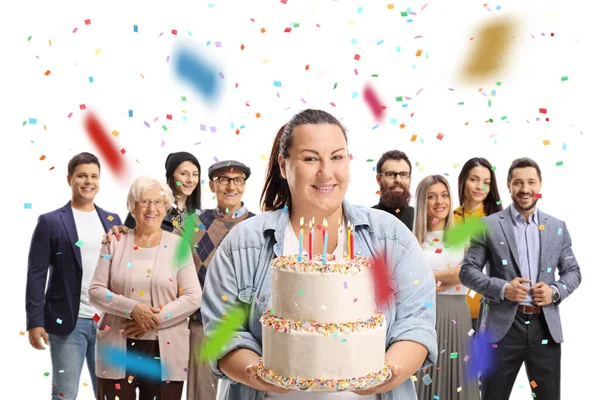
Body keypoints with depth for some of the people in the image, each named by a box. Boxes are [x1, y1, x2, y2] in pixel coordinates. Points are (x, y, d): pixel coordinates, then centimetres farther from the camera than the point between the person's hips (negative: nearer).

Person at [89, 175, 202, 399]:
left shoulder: (178, 245, 4)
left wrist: (156, 318, -15)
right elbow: (96, 291, 1)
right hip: (118, 349, 1)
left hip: (165, 352, 0)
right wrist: (133, 309, -14)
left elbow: (193, 296, -3)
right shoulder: (115, 243, 6)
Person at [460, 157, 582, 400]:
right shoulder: (489, 225, 1)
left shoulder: (557, 227, 10)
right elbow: (467, 270, -1)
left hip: (546, 326, 2)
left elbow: (573, 271, 13)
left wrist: (555, 291, -8)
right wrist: (502, 288, -16)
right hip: (503, 326, -2)